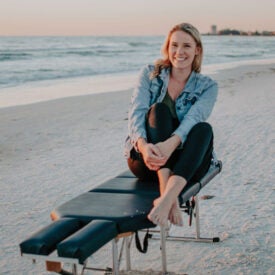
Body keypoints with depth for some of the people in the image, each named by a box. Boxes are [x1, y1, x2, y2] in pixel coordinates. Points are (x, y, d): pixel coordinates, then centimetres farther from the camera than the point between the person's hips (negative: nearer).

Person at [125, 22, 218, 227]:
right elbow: (136, 112, -11)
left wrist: (171, 144, -39)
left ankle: (168, 197, -50)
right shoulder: (150, 74, 5)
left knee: (204, 128, -29)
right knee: (159, 109, -26)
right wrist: (143, 145, -34)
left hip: (186, 165, 0)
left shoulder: (207, 86, 3)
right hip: (146, 160, 0)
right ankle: (166, 189, -46)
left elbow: (193, 118, -17)